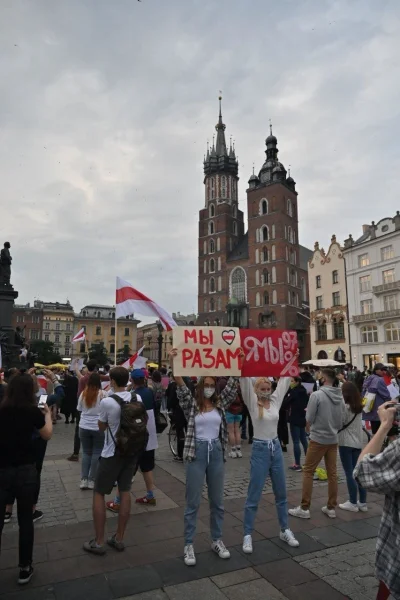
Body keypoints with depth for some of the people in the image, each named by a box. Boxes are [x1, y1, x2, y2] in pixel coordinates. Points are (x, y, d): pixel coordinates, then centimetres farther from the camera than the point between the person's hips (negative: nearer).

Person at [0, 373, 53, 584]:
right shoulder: (33, 411, -9)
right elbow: (47, 435, 7)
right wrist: (47, 414, 21)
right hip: (25, 470, -1)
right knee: (25, 520, 13)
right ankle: (25, 569, 24)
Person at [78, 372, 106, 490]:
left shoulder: (83, 393, 1)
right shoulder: (102, 394, -10)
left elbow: (79, 409, 11)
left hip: (84, 427, 4)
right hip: (98, 427, -3)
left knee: (86, 452, 14)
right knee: (97, 453, 7)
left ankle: (84, 480, 12)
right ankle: (91, 480, 10)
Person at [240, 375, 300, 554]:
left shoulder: (275, 400, 3)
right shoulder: (252, 402, -8)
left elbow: (285, 379, 1)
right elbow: (245, 380, -19)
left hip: (276, 449, 5)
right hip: (259, 450, -5)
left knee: (281, 493, 16)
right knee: (253, 496, 3)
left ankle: (284, 530, 32)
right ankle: (247, 535, 16)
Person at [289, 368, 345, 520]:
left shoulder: (316, 395, -17)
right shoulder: (340, 397, 1)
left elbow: (309, 419, -12)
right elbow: (342, 420, 8)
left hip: (318, 439, -6)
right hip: (333, 439, 6)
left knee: (308, 472, 4)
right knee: (332, 473, 13)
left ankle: (304, 508, 8)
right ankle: (331, 508, 22)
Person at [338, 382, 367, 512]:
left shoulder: (344, 406, -14)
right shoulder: (359, 407, 7)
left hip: (346, 442, -7)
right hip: (358, 442, 7)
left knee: (350, 473, 1)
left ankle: (353, 503, 7)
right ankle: (363, 502, 17)